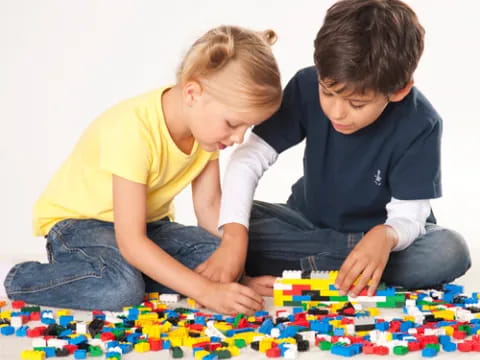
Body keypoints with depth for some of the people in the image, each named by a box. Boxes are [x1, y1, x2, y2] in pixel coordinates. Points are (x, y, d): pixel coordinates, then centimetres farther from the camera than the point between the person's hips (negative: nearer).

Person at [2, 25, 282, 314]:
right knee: (120, 288, -34)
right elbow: (131, 242, -35)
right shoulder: (134, 130, -34)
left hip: (146, 221, 6)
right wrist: (205, 291, -40)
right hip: (77, 220, -6)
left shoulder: (208, 121, -13)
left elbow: (209, 207, -7)